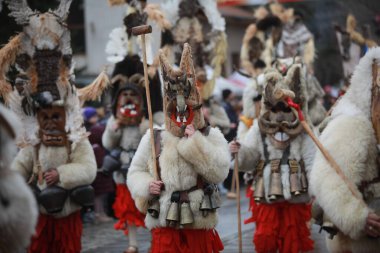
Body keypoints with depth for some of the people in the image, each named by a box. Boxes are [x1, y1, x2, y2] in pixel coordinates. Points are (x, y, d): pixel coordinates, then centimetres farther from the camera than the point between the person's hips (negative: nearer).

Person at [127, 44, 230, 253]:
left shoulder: (211, 136, 1)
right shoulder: (153, 138, 2)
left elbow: (219, 172, -14)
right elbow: (135, 172, 10)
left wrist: (196, 141, -17)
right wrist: (146, 185, -12)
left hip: (199, 228, 0)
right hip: (164, 228, 0)